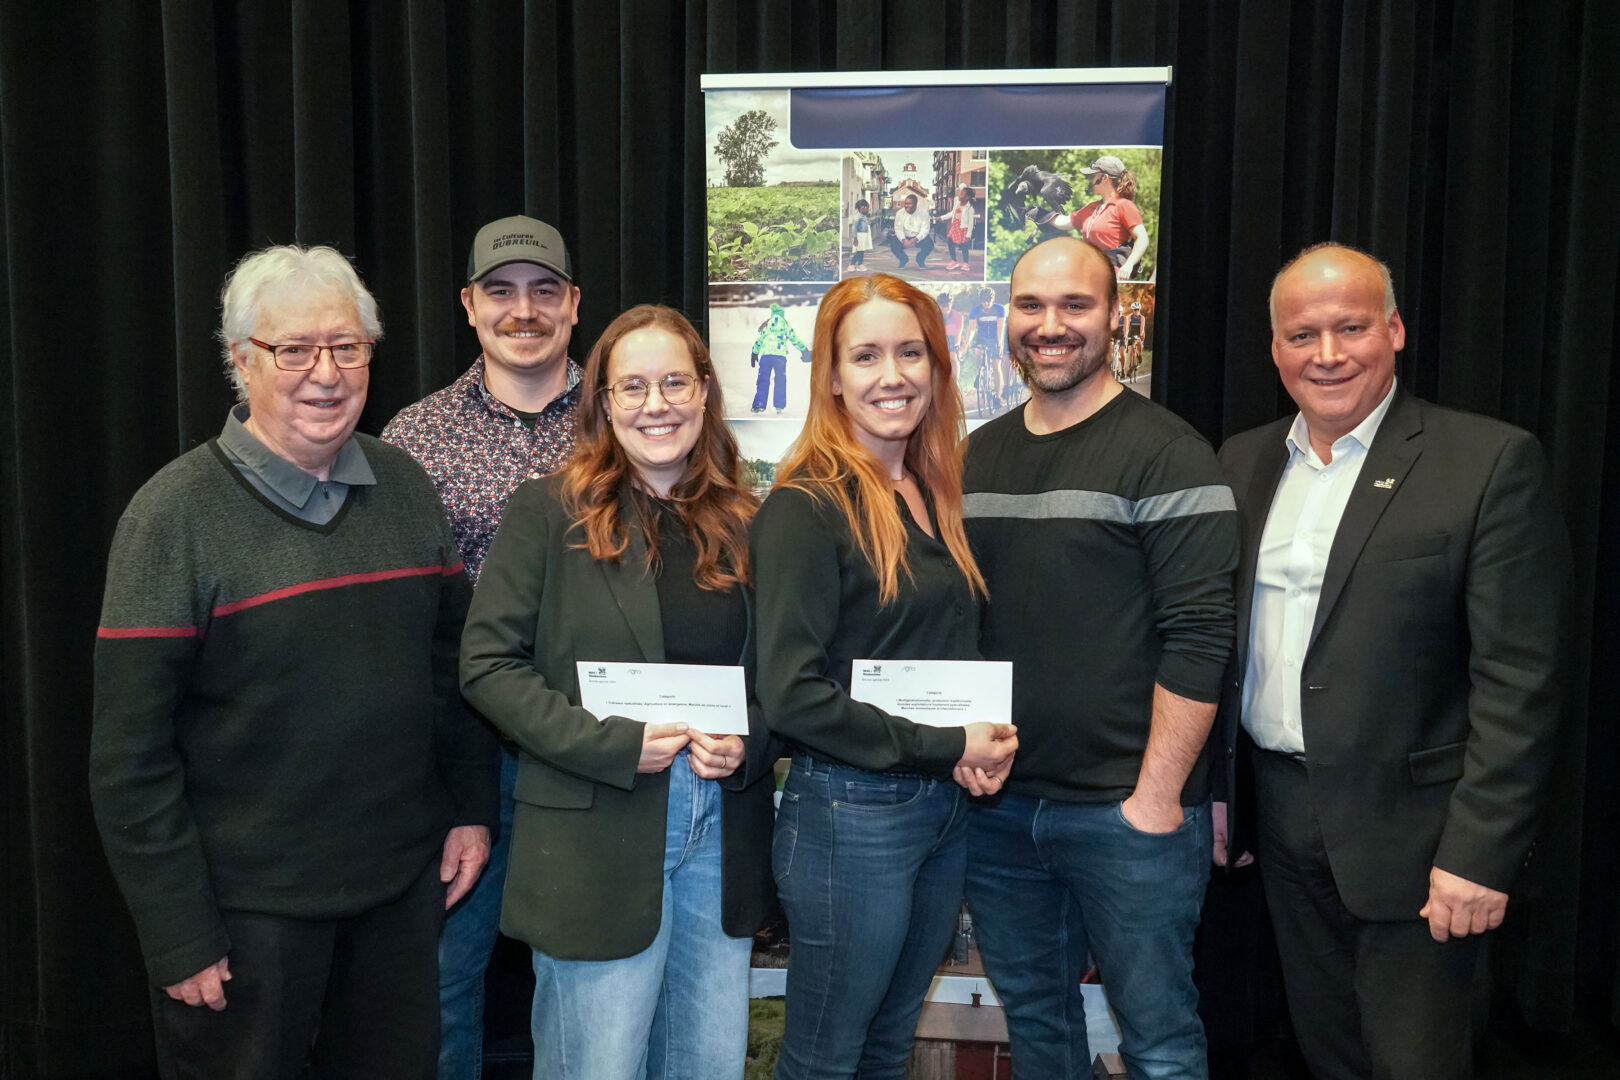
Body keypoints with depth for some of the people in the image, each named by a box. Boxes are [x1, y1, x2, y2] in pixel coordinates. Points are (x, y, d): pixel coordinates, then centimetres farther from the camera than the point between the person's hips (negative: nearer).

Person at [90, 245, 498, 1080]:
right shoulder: (175, 515, -12)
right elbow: (130, 754, -12)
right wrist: (177, 936, -11)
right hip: (248, 902, -4)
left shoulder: (403, 485, 2)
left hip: (403, 883, 4)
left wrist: (472, 807, 6)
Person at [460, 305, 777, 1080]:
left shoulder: (743, 524, 8)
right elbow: (488, 663, -8)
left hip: (723, 834, 4)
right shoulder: (549, 511, -5)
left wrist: (748, 742, -6)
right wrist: (611, 744, -17)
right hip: (595, 840, -4)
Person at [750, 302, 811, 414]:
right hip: (780, 356, -1)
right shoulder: (786, 325, 9)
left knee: (763, 381, 4)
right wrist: (804, 350, 27)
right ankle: (779, 406, 8)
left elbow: (758, 340, 18)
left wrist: (754, 353, 30)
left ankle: (759, 405, -3)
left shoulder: (766, 325, 12)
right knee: (780, 381, 10)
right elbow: (795, 339, 15)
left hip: (766, 355, 1)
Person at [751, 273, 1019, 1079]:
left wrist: (983, 742, -3)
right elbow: (789, 693, -19)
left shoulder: (935, 492, 8)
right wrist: (946, 745, -16)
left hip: (945, 808, 7)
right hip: (850, 815, -7)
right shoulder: (807, 505, -14)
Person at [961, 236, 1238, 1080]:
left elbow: (1198, 638, -14)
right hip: (996, 805, 6)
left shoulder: (1166, 455, -10)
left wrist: (1157, 797, -15)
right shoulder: (975, 457, 8)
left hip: (1128, 811, -5)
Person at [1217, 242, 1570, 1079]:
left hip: (1407, 827, -5)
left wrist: (1480, 854, -16)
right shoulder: (1243, 462, 7)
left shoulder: (1490, 462, -10)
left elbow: (1518, 682, -13)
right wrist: (1214, 792, 9)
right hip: (1279, 817, 5)